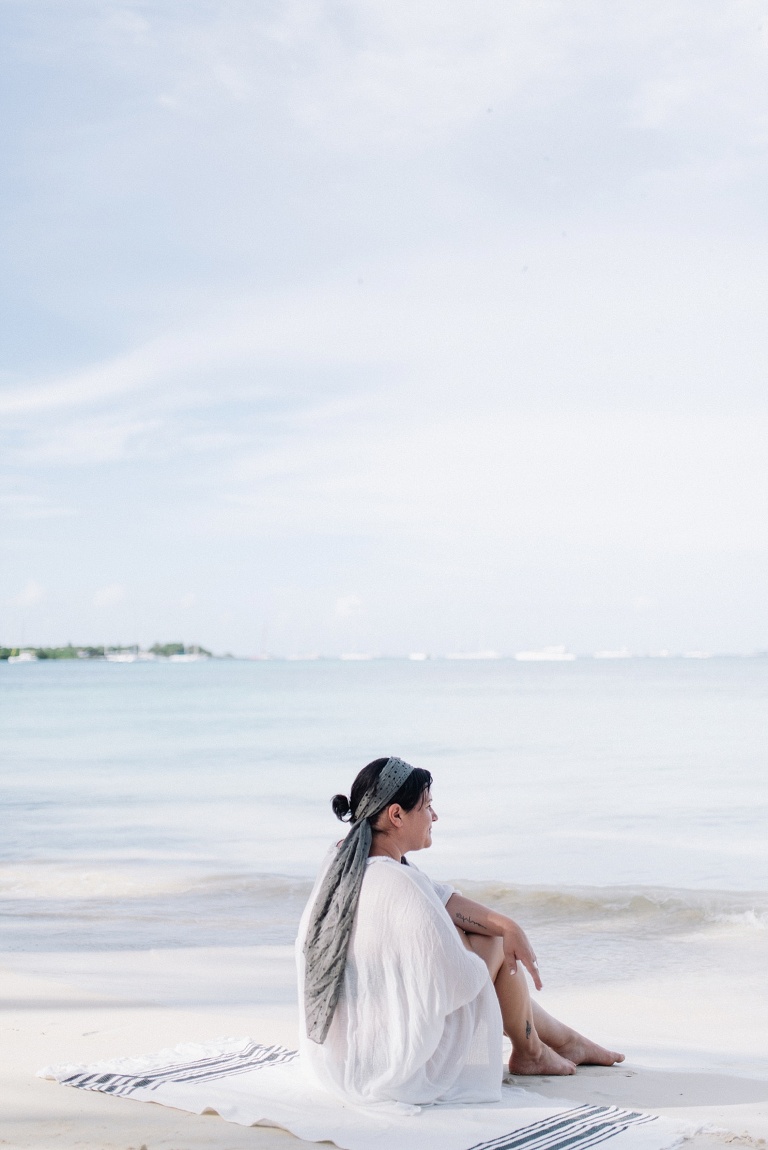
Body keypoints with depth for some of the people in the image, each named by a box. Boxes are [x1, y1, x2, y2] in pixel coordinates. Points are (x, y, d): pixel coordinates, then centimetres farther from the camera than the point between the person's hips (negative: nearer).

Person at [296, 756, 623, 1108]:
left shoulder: (343, 861, -1)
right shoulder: (398, 884, -28)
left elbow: (439, 899, 8)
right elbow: (457, 981, -21)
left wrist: (506, 924, -1)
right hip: (395, 1072, -8)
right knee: (497, 943, 5)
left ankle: (565, 1039, 41)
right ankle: (530, 1052, 29)